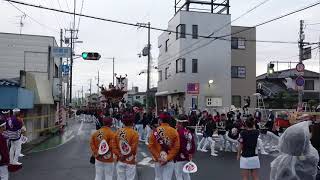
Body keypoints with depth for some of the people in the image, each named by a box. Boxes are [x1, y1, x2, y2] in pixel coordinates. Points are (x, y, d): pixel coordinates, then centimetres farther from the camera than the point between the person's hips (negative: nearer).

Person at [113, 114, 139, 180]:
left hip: (120, 161, 5)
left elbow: (114, 146, -1)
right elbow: (134, 148, -15)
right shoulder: (134, 133, -15)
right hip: (130, 161, -5)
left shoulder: (118, 132, 1)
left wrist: (119, 155, 0)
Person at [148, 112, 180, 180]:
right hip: (169, 161, -1)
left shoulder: (155, 131, -10)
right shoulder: (174, 131, -8)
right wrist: (168, 158, -7)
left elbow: (150, 146, -9)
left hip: (158, 160, 1)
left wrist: (158, 157, -5)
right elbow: (176, 147, -10)